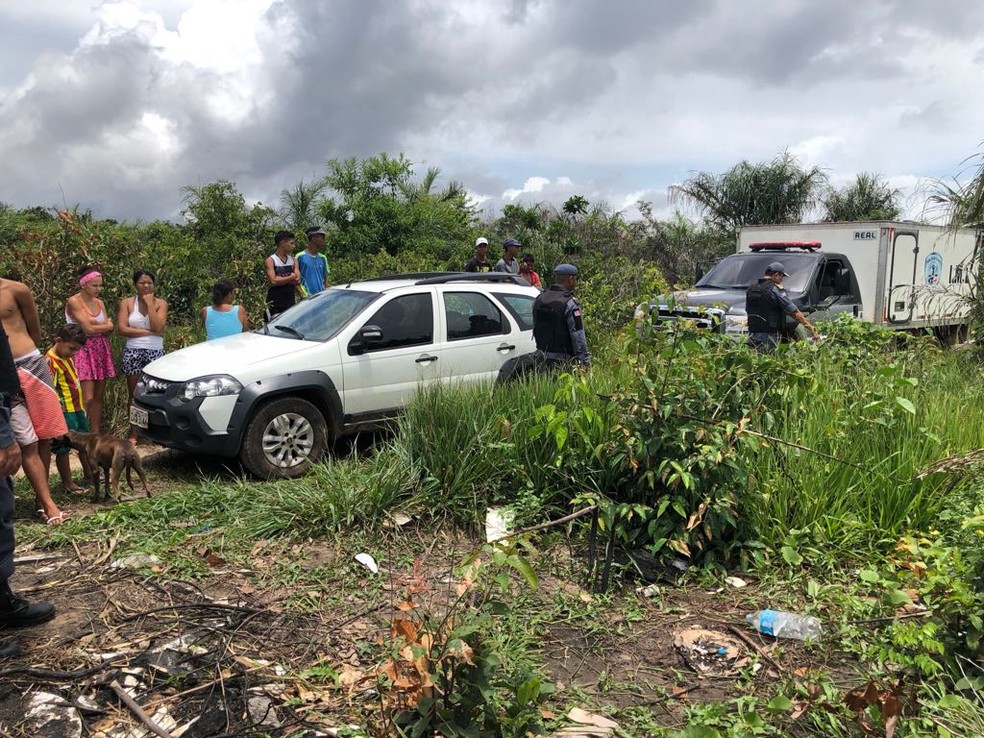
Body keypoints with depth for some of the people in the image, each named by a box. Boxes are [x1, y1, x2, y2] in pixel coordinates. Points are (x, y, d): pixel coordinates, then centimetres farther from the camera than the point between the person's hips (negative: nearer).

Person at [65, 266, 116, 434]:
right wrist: (106, 326, 0)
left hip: (101, 349, 6)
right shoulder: (74, 301, -8)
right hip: (83, 350, -6)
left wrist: (94, 324, -14)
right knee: (87, 398, -14)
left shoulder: (99, 303, 11)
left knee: (98, 397, 7)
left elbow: (109, 330, 2)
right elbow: (88, 329, -16)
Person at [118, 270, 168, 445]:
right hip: (133, 353, 1)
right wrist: (149, 332, -11)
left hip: (155, 353, 0)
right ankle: (133, 433, 11)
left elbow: (158, 327, -12)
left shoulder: (160, 303, 4)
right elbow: (123, 328, -6)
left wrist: (150, 303, -9)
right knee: (134, 395, 5)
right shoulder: (127, 303, 4)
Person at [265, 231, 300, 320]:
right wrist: (291, 277, -8)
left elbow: (297, 281, -1)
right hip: (275, 304, -5)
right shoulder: (271, 260, -5)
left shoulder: (292, 260, 11)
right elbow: (274, 281, -18)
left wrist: (281, 279, -13)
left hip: (290, 302, 5)